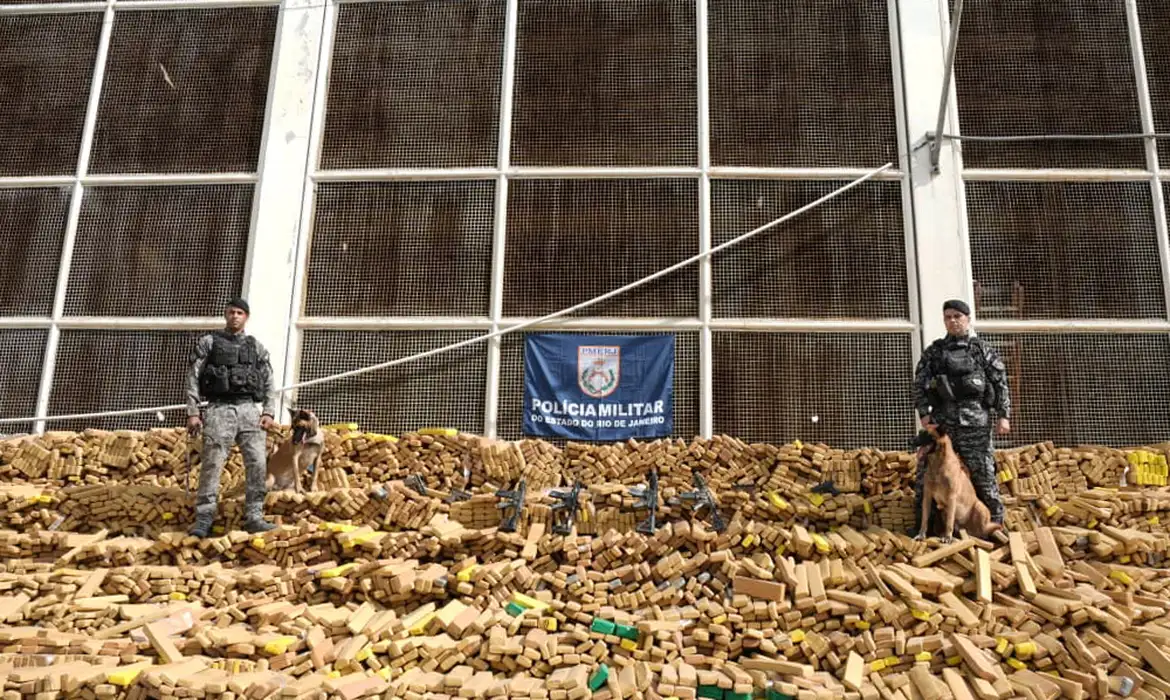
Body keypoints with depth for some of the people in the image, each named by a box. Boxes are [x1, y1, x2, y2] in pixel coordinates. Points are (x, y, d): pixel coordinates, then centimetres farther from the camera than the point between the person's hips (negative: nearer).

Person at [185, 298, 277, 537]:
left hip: (249, 410, 2)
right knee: (212, 465, -7)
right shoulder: (208, 342, 8)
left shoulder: (256, 347, 15)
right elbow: (192, 379, 4)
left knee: (258, 463, -7)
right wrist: (192, 412, -5)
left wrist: (269, 412, -1)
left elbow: (269, 384, 13)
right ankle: (203, 520, -2)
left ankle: (254, 517, -2)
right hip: (219, 410, -2)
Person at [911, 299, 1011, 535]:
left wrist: (1003, 415, -3)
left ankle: (995, 522, 17)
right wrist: (924, 413, -4)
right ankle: (921, 523, 11)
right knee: (927, 472, 0)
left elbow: (1000, 383, 4)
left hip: (975, 421, -2)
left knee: (983, 472, 2)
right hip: (942, 419, 2)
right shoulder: (933, 351, 12)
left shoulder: (982, 349, 7)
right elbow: (919, 383, 8)